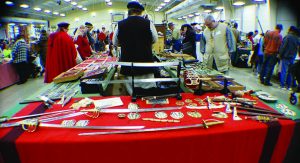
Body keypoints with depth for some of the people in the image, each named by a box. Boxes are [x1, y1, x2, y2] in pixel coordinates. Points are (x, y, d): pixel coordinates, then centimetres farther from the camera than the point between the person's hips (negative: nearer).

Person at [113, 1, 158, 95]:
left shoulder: (120, 24, -4)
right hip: (146, 60, 0)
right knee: (147, 88, 11)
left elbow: (115, 42, 9)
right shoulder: (148, 23, -6)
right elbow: (155, 40, 8)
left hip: (128, 62, 1)